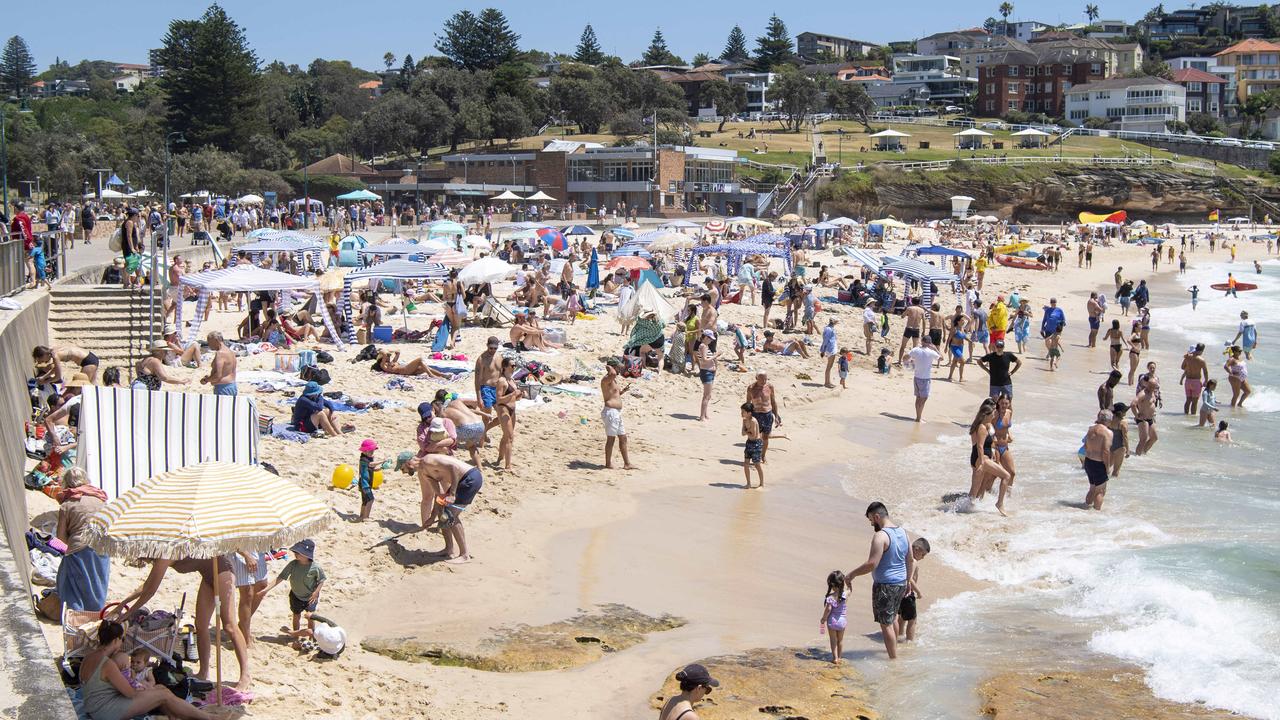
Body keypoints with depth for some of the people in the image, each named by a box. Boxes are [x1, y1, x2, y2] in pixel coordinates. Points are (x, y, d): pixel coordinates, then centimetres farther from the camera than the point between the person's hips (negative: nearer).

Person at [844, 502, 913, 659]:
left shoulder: (881, 536, -21)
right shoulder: (903, 532, 6)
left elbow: (872, 564, -26)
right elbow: (911, 560, 15)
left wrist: (851, 574, -16)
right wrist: (907, 581, 25)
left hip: (885, 585, -9)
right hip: (901, 583, 9)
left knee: (886, 624, 1)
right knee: (893, 617, 27)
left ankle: (894, 659, 5)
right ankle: (894, 649, 43)